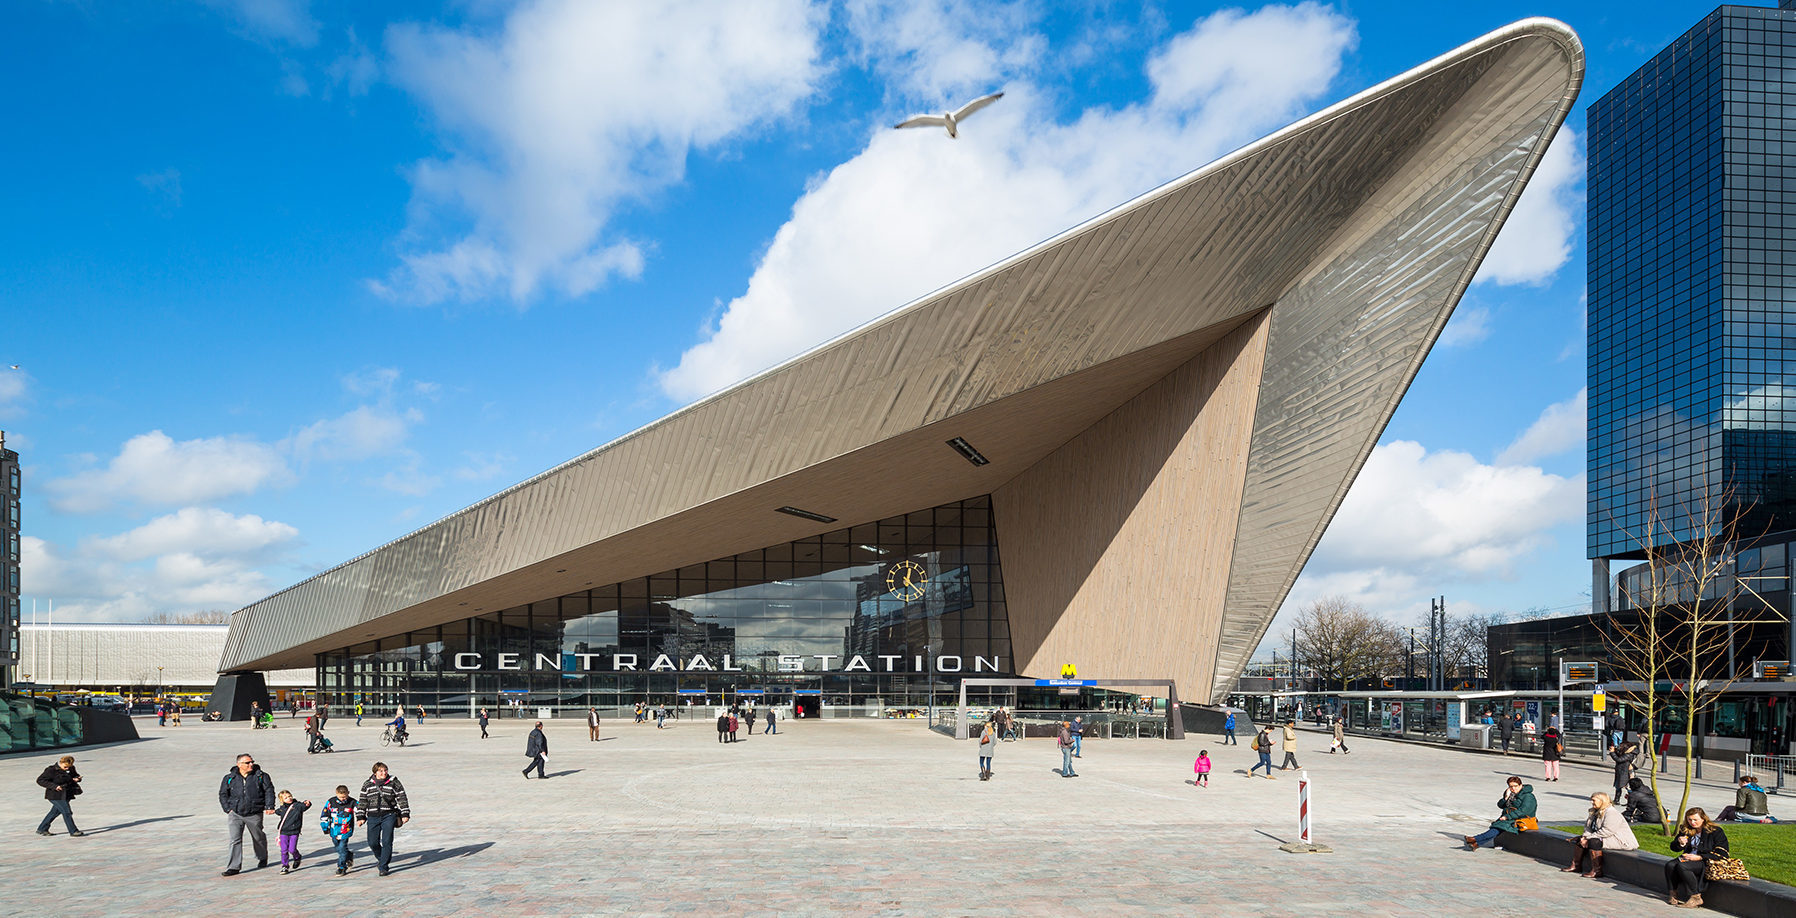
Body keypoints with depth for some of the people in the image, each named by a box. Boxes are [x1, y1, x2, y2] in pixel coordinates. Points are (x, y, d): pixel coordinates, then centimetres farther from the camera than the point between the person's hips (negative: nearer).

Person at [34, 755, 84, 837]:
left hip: (66, 795, 8)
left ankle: (42, 829, 33)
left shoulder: (70, 769, 6)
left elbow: (75, 775, 23)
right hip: (56, 795, -8)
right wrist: (54, 786, -25)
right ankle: (73, 832, -6)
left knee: (55, 812, 17)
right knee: (67, 812, -11)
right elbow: (40, 780, -15)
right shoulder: (52, 770, -14)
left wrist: (77, 778, -4)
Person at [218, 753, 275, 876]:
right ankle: (234, 867, -6)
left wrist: (269, 807, -9)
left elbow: (269, 791, 1)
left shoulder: (261, 776, 1)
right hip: (235, 814, 0)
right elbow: (223, 794, 11)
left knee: (258, 838, 13)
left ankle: (262, 858, 37)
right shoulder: (230, 778, 4)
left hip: (254, 815, 0)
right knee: (235, 840, -9)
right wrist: (228, 809, 1)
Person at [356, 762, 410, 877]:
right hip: (373, 817, 2)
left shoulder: (394, 783, 2)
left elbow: (402, 799, 4)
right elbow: (363, 801, 13)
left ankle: (383, 866, 1)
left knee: (387, 841, -8)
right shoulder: (367, 784, 7)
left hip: (389, 816, -2)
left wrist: (405, 814, -1)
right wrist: (360, 817, 9)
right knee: (372, 842, 3)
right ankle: (381, 858, 32)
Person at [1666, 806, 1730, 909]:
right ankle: (1673, 894, -18)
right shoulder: (1685, 830, 11)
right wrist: (1680, 843, -10)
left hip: (1707, 862, -6)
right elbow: (1674, 848, 16)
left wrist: (1699, 857, -19)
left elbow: (1722, 854, -11)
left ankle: (1696, 897, -23)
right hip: (1688, 858, 6)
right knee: (1669, 865, -24)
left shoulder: (1716, 831, -6)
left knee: (1682, 866, -32)